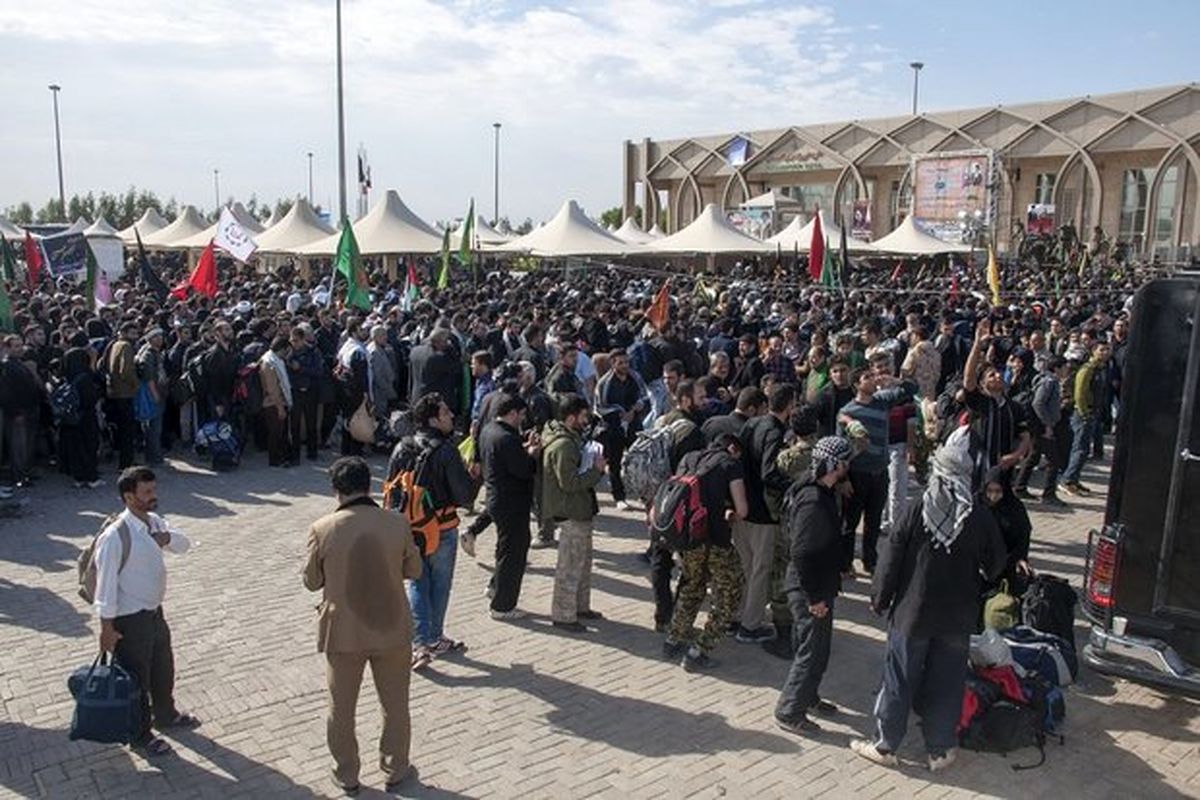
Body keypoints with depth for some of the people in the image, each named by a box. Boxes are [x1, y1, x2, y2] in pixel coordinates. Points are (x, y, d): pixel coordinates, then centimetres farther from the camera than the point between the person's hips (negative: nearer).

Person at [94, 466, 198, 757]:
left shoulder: (154, 522, -2)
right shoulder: (115, 535, -26)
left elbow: (184, 545, 9)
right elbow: (106, 582, -22)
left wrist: (168, 537, -14)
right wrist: (107, 627, -18)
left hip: (155, 611, 8)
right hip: (129, 619, -8)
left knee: (163, 668, 25)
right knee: (136, 678, 11)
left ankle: (165, 715, 49)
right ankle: (140, 736, 31)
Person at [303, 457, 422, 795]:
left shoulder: (323, 529, -15)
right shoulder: (398, 524, -13)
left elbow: (312, 581, -2)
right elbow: (414, 570, 1)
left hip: (343, 632, 0)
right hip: (392, 629, 1)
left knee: (341, 708, 20)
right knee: (396, 705, 20)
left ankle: (347, 775, 34)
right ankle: (395, 769, 34)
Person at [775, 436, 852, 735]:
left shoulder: (825, 495, 6)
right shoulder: (813, 502, -26)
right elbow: (802, 554, -26)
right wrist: (814, 597, -22)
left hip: (820, 587, 10)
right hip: (809, 590, -10)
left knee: (815, 647, 22)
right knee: (813, 652, -1)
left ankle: (808, 697, 37)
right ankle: (789, 711, 10)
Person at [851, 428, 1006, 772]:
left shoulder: (918, 511, -15)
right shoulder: (981, 517, -9)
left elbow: (892, 557, -10)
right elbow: (995, 564, 4)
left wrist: (880, 598, 2)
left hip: (912, 612, -1)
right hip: (958, 617, 2)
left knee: (899, 679, 10)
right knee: (946, 683, 14)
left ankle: (885, 746, 21)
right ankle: (940, 750, 25)